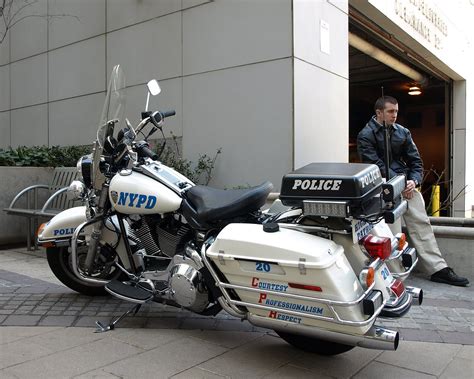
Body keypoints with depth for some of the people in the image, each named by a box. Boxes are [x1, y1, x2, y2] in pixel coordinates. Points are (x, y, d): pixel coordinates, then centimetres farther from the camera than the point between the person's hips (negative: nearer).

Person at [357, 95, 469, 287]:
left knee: (421, 222, -3)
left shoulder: (402, 132, 15)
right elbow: (375, 165, -11)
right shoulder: (365, 136, -2)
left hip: (406, 183, 5)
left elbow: (415, 161, 14)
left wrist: (413, 180, -6)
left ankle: (438, 269, -1)